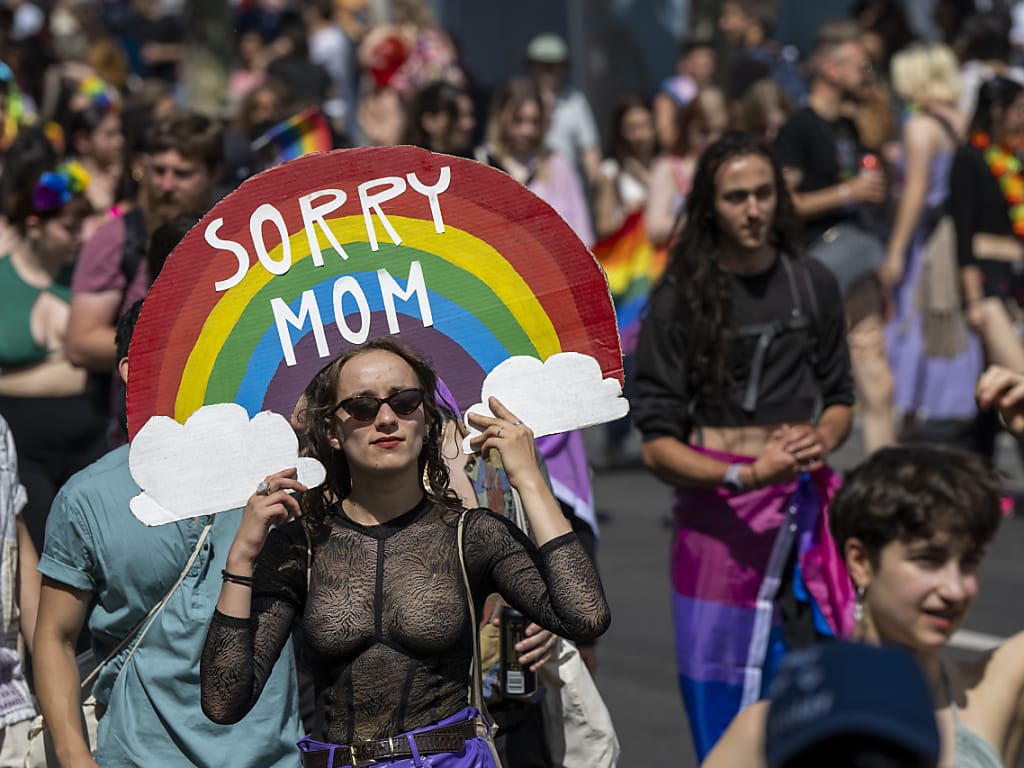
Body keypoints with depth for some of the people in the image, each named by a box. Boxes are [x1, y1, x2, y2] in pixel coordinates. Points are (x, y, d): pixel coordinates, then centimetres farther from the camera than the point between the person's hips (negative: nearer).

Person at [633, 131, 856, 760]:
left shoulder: (813, 286, 8)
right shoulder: (681, 300, -2)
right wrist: (746, 475, -18)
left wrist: (820, 439, -4)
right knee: (724, 724, -2)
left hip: (804, 512, 2)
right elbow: (658, 445, -4)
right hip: (718, 516, -2)